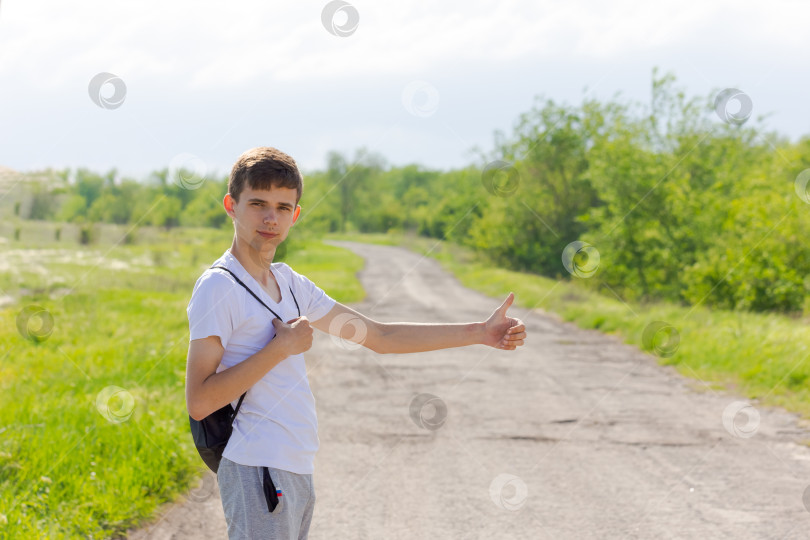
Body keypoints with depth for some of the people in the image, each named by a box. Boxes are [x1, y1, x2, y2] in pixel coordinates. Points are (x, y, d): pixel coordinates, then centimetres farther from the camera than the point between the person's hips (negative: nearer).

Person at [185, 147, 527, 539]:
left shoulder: (289, 283, 14)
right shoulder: (218, 287, -10)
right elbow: (199, 401, -17)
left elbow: (379, 336, 18)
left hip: (297, 471, 8)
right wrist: (281, 347, -16)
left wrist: (481, 333, 14)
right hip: (256, 474, -8)